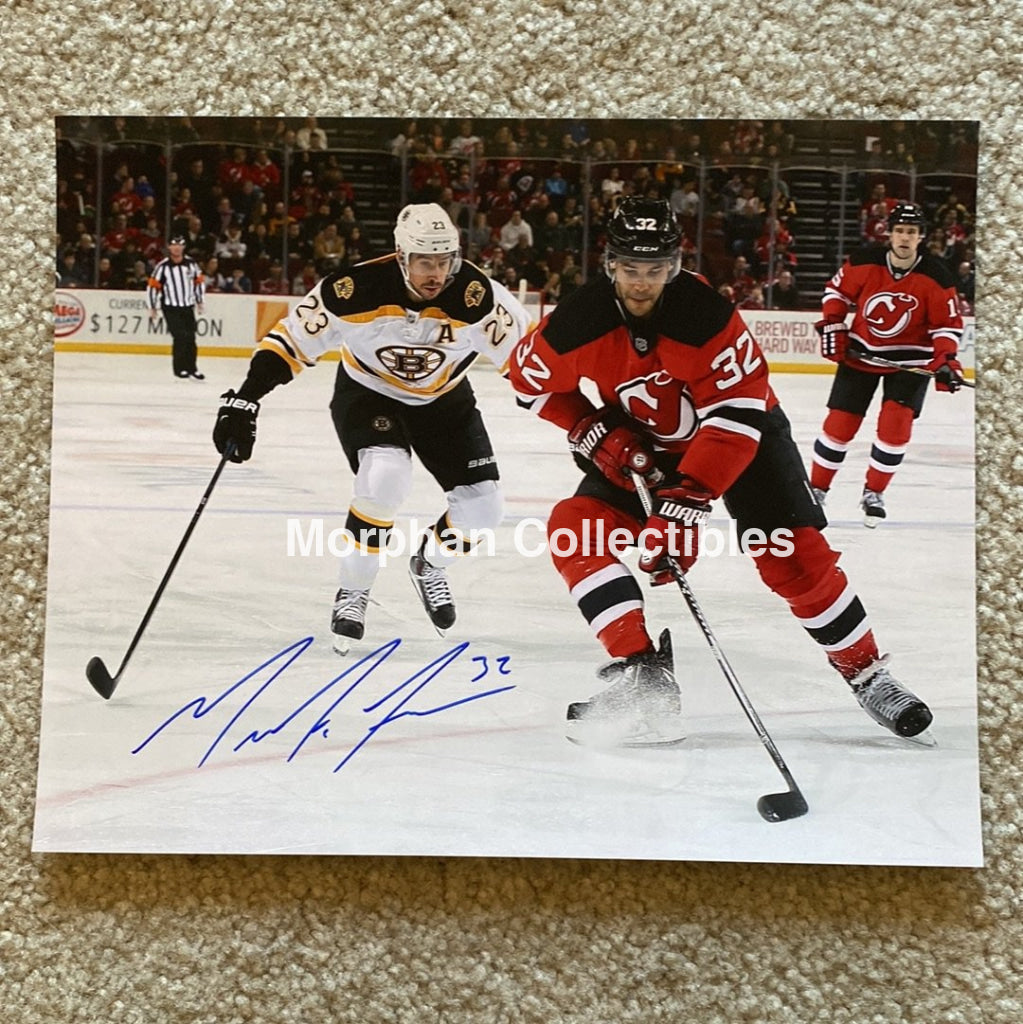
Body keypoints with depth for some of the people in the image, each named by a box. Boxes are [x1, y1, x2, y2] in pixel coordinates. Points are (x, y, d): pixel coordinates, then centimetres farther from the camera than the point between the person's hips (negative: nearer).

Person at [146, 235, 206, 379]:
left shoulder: (191, 264, 1)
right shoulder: (163, 266, -9)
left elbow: (199, 281, 14)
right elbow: (153, 286, -5)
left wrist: (199, 301, 15)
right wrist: (152, 308, -4)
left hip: (188, 307, 4)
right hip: (170, 308, -4)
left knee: (190, 338, 6)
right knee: (180, 337, -13)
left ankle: (191, 368, 17)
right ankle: (179, 368, -3)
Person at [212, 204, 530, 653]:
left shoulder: (477, 295, -28)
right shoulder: (357, 288, -30)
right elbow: (289, 341, -22)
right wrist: (243, 403, -27)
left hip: (443, 398, 3)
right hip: (367, 391, -3)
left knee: (481, 506, -7)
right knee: (385, 476, -30)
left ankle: (429, 565, 27)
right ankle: (352, 591, -8)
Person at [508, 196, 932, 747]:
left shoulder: (707, 314, -31)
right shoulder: (579, 320, -21)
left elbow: (737, 415, -32)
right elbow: (531, 380, -2)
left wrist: (688, 497, -39)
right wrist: (591, 430, -14)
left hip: (743, 432, -3)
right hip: (643, 446, 3)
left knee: (794, 553, -14)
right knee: (575, 529, -17)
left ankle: (868, 676, 7)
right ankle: (643, 674, -18)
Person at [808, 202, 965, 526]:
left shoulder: (936, 277, -14)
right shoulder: (864, 263, -13)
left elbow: (948, 323, -7)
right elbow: (837, 290, 4)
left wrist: (945, 360, -19)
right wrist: (832, 327, -4)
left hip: (910, 358, -1)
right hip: (861, 352, 1)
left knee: (896, 423, -13)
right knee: (839, 423, 1)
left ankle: (874, 492, 4)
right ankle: (816, 487, 18)